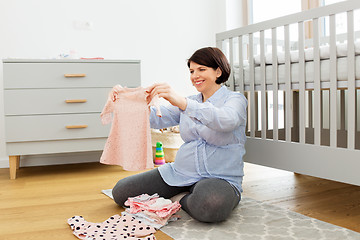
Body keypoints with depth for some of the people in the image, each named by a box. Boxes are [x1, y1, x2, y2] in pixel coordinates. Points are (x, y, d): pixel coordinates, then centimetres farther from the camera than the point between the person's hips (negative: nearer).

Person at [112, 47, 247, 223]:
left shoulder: (235, 99, -3)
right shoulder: (189, 102, 15)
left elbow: (226, 121, -27)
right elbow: (155, 119, 5)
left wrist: (181, 102, -39)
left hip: (220, 179, -5)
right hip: (180, 173, 6)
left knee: (210, 206, -41)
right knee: (120, 192, -4)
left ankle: (180, 199, -6)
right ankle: (188, 196, 5)